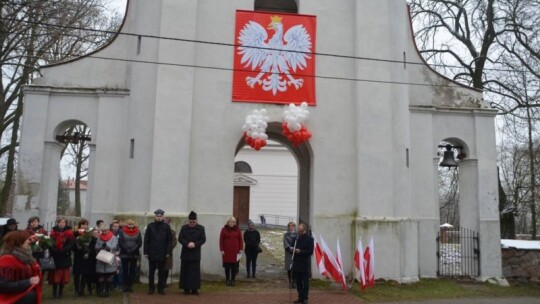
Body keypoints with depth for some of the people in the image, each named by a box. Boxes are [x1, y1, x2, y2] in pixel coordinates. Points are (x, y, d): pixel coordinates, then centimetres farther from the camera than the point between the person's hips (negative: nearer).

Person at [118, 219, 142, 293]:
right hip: (124, 254, -1)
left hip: (134, 254, 1)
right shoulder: (123, 231, 0)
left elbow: (139, 243, -1)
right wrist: (126, 249, -14)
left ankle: (130, 286, 8)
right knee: (125, 270, 3)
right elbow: (120, 242, -5)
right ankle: (125, 285, 8)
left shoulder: (137, 232, 2)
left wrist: (133, 249, -14)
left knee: (132, 270, 3)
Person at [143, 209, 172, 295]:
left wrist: (168, 252, -4)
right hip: (152, 253, 0)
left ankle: (161, 288, 14)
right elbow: (146, 240, 2)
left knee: (162, 272, 6)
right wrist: (146, 252, -2)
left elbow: (169, 240, 3)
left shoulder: (166, 227, 3)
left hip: (162, 254, 0)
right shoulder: (150, 226, 3)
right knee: (151, 272, 7)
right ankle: (151, 288, 16)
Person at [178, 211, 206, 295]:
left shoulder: (201, 228, 4)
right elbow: (180, 238, -2)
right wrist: (187, 244, -18)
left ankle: (194, 289, 6)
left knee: (195, 272, 0)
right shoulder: (184, 228, 5)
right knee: (185, 271, 2)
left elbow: (203, 239, -1)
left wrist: (195, 244, -16)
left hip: (196, 254, 0)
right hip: (185, 253, 0)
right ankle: (186, 288, 9)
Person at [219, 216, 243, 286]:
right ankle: (227, 280, 16)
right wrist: (222, 250, -5)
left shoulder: (237, 230, 5)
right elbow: (221, 240, 0)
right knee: (227, 266, 4)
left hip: (235, 251, 1)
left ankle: (233, 280, 12)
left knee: (234, 266, 2)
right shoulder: (224, 229, 0)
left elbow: (240, 240, 7)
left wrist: (240, 249, 2)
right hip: (226, 251, -1)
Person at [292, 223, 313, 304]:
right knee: (298, 282, 10)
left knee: (305, 282, 1)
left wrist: (300, 251, -18)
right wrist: (293, 250, 2)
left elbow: (310, 252, -10)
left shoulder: (309, 239, -5)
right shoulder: (296, 238, 9)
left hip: (305, 265, -5)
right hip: (296, 264, 5)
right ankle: (300, 297, 19)